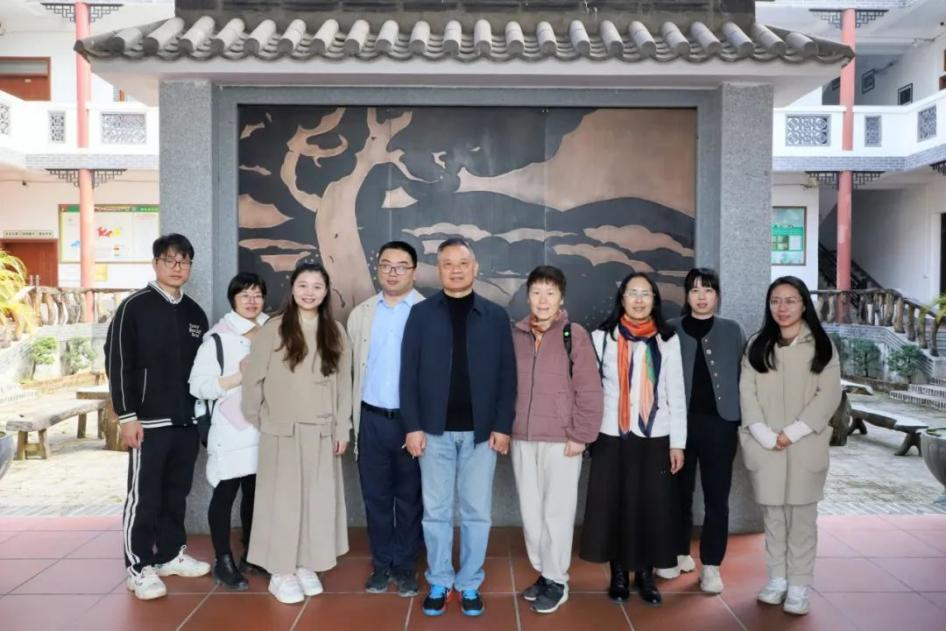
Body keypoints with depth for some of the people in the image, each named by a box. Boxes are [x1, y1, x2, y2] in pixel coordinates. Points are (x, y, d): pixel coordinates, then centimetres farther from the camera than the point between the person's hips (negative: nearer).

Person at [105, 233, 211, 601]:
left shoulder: (195, 313, 11)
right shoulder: (134, 307, -5)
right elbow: (117, 364, -9)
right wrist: (127, 416, -13)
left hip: (187, 420, 5)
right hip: (149, 420, -5)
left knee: (177, 492, 13)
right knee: (144, 496, 1)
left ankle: (171, 554, 27)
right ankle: (139, 567, 12)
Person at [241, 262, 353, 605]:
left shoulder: (335, 333, 4)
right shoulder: (272, 330, -6)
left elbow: (344, 384, 5)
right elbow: (254, 379, -2)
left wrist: (342, 428, 3)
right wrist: (256, 422, 3)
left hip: (321, 432, 3)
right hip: (282, 431, -3)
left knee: (317, 500, 9)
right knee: (283, 500, 5)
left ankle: (305, 565, 24)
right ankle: (281, 572, 17)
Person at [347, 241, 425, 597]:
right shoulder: (360, 314, 7)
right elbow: (354, 370, 8)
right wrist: (355, 422, 6)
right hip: (372, 420, 3)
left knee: (410, 499, 11)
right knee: (376, 497, 12)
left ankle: (405, 567, 26)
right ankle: (381, 565, 28)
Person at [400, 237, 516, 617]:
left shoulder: (495, 316, 5)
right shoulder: (421, 314, 3)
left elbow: (507, 375, 3)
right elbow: (409, 373, 0)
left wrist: (503, 425, -4)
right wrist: (413, 426, -7)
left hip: (481, 431, 1)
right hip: (435, 430, 0)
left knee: (476, 512, 8)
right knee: (436, 512, 9)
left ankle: (470, 583, 23)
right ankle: (439, 582, 24)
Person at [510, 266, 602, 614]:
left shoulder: (574, 335, -6)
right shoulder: (515, 334, 4)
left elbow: (589, 391, -7)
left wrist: (580, 435, -9)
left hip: (561, 440, -4)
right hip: (521, 439, 4)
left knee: (557, 512, 3)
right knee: (530, 511, 12)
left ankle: (557, 581, 18)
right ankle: (542, 572, 29)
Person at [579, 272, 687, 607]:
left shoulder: (668, 339, 3)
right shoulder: (603, 336, 1)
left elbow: (677, 394, 4)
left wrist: (677, 442, 1)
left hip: (655, 437, 1)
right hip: (613, 437, -1)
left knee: (652, 506, 5)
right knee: (614, 505, 5)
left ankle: (645, 575, 21)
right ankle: (618, 574, 20)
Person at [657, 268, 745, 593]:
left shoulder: (733, 331, 6)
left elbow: (741, 377, 5)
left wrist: (742, 422, -1)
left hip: (719, 422, 0)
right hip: (680, 420, 0)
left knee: (716, 497, 4)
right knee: (679, 492, 10)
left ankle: (711, 565, 14)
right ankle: (680, 554, 26)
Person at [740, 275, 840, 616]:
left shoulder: (821, 346, 2)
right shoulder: (757, 345, 7)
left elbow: (829, 395, -4)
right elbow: (747, 393, 1)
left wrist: (792, 433, -12)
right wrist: (765, 436, -11)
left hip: (805, 447, -1)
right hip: (765, 447, 2)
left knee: (802, 516, 4)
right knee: (772, 515, 9)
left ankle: (798, 585, 13)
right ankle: (777, 578, 21)